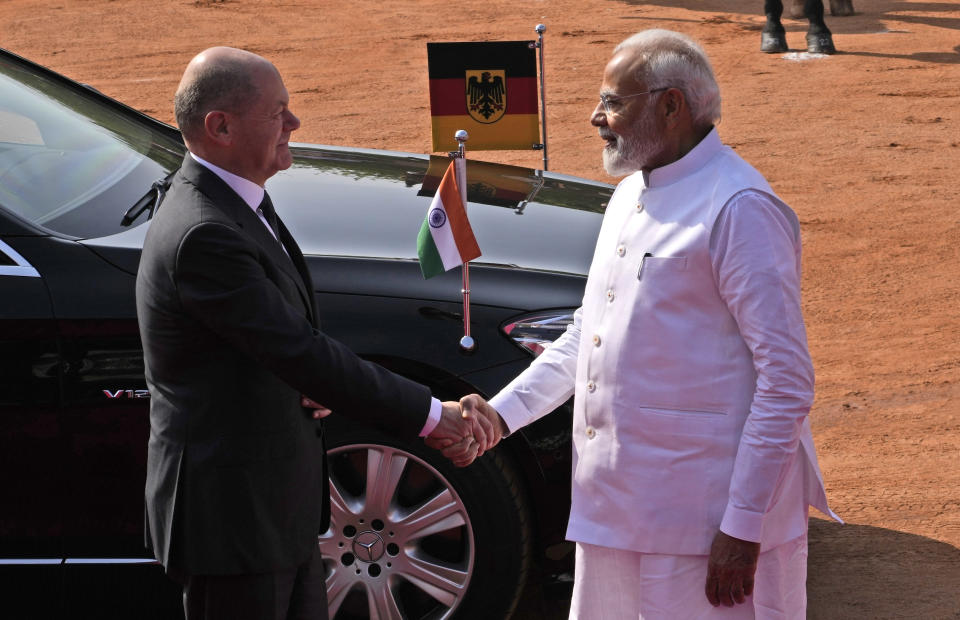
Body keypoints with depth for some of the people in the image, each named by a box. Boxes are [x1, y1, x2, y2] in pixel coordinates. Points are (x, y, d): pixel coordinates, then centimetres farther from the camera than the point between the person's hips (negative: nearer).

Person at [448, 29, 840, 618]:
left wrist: (744, 528, -19)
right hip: (615, 509, 9)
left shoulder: (740, 209, -15)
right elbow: (585, 336, 23)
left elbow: (787, 381, -17)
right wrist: (497, 414, 12)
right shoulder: (631, 194, 14)